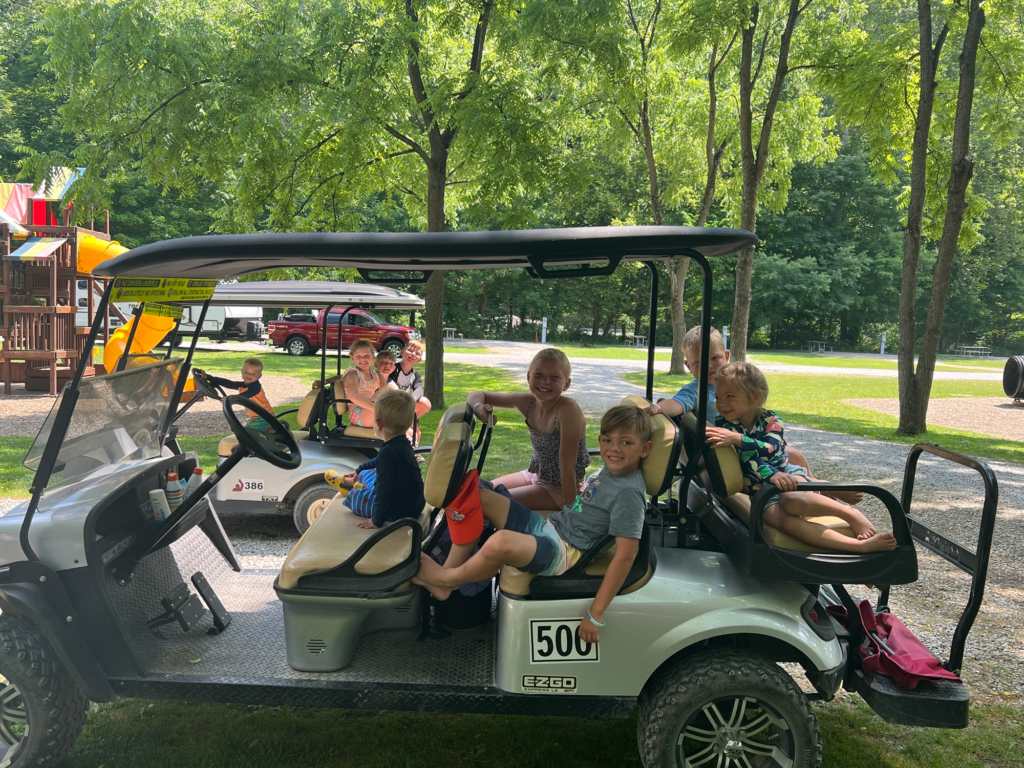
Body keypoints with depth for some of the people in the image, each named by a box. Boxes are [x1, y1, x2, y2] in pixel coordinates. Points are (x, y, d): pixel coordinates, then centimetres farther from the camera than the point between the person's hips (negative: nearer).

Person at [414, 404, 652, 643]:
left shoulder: (630, 493, -18)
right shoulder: (610, 469, 8)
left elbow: (624, 558, -23)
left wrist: (596, 613, -24)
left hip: (564, 553, -10)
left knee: (501, 542, -39)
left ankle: (447, 579, -9)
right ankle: (448, 572, -1)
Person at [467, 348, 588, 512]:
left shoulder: (568, 410, -28)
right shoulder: (527, 402, -10)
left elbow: (567, 466, -29)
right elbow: (477, 395, -1)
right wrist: (478, 408, -24)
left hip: (561, 488, -7)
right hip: (535, 474, 7)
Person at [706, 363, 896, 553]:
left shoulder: (771, 420, -5)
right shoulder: (723, 424, -6)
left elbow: (770, 450, -25)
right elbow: (746, 456, -19)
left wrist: (738, 439, -39)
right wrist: (771, 475, -36)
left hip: (787, 474, 0)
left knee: (793, 501, -38)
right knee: (786, 520, -34)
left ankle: (850, 513, -19)